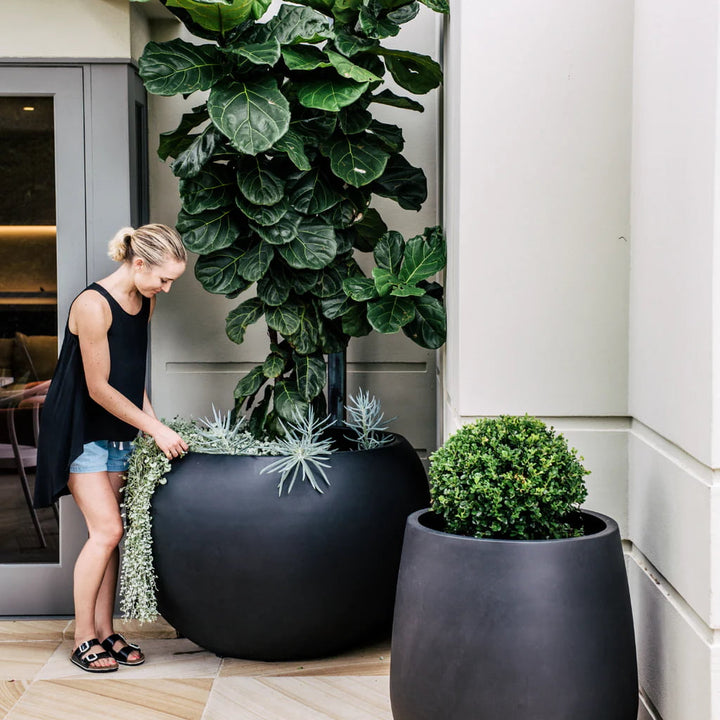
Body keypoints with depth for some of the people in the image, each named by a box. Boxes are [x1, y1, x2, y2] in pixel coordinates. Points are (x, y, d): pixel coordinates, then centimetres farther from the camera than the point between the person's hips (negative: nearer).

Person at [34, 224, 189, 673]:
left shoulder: (145, 303, 4)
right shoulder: (93, 304, -21)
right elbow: (99, 388, -20)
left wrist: (153, 423, 4)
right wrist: (156, 429, -17)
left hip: (119, 434, 7)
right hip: (81, 432, -7)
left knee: (109, 534, 6)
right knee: (107, 530, -11)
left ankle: (104, 631, 14)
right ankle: (83, 639, 0)